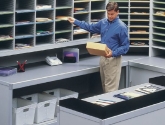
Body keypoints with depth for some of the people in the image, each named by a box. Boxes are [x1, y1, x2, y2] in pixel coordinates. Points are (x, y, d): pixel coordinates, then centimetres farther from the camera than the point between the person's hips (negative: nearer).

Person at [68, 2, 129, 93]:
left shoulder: (121, 27, -13)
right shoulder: (103, 22, 7)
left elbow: (125, 46, -12)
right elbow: (91, 27, 24)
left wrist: (113, 53, -25)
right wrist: (75, 21, 26)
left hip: (113, 59, -7)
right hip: (103, 57, 7)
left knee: (111, 88, -8)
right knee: (104, 86, 14)